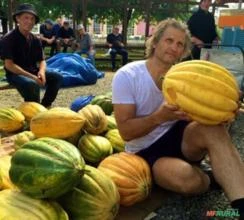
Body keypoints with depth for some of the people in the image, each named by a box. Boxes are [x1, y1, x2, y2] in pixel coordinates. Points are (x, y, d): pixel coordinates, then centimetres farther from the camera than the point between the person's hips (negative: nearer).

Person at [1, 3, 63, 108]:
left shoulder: (35, 39, 6)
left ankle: (44, 106, 1)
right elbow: (9, 64, -18)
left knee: (57, 77, -8)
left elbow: (41, 60, 8)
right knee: (31, 83, -37)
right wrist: (31, 76, -26)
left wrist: (41, 72, -17)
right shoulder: (9, 38, -13)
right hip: (15, 74, -6)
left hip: (33, 72, 7)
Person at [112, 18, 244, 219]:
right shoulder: (127, 76, -12)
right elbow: (126, 131, -16)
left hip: (179, 137, 4)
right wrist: (160, 116, -34)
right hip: (146, 151, -3)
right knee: (187, 179, -35)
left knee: (213, 129, -31)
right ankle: (210, 178, 0)